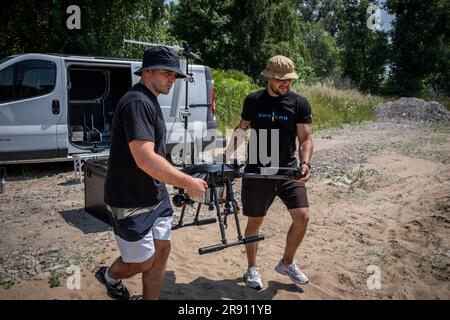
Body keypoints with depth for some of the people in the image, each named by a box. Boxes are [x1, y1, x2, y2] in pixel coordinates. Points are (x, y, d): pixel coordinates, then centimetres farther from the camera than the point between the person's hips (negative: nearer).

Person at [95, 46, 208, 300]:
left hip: (155, 196, 9)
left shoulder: (150, 101, 12)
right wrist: (188, 183, -22)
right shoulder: (137, 103, -21)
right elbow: (145, 160, -29)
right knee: (144, 261, 7)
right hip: (131, 202, -9)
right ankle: (110, 276, 38)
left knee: (162, 252, 11)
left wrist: (183, 176, 12)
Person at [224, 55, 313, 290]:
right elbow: (241, 128, 13)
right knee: (254, 221, 8)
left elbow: (306, 138, -6)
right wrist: (227, 154, 5)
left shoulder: (300, 104, -2)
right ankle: (252, 269, 29)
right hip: (257, 171, 0)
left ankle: (287, 263, 19)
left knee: (302, 217, -7)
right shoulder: (253, 101, 0)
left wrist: (305, 162, -23)